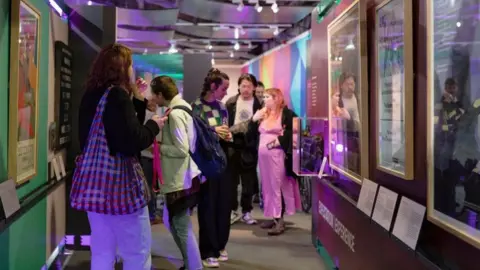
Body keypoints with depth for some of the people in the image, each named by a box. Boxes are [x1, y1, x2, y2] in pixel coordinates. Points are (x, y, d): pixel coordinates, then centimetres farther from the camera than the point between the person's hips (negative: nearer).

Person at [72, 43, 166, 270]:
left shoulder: (92, 95, 11)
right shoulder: (117, 95, -15)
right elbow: (131, 142, -21)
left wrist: (137, 101, 18)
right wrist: (153, 125, -5)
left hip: (93, 182, 9)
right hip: (118, 183, -9)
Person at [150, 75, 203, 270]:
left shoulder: (174, 114, -18)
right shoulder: (182, 107, 11)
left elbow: (182, 150, -22)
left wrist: (158, 147, -11)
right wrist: (162, 144, 10)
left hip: (180, 178, -10)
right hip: (180, 176, 10)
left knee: (182, 227, 1)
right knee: (172, 221, 20)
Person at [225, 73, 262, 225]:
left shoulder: (259, 105, -1)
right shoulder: (230, 102, 3)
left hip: (249, 147, -1)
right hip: (232, 145, 1)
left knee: (248, 182, 6)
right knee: (231, 180, 7)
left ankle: (246, 212, 18)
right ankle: (232, 211, 19)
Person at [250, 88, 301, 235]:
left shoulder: (287, 114, -5)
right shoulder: (263, 114, 16)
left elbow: (294, 131, -15)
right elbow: (252, 133, 15)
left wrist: (280, 141, -16)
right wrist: (254, 120, 1)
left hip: (277, 155, -7)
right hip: (263, 155, 7)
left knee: (278, 186, -6)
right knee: (267, 187, 10)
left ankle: (280, 220, -3)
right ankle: (273, 217, 18)